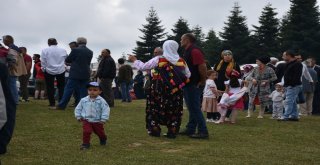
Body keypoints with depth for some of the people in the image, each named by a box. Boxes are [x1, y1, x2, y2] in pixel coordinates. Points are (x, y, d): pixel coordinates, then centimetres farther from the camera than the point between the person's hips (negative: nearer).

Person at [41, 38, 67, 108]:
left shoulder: (45, 50, -7)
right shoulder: (63, 50, -2)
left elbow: (43, 61, -7)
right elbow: (66, 59, 6)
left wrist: (44, 68, 6)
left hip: (49, 71, -1)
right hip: (61, 70, 1)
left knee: (50, 88, 7)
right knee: (61, 87, 12)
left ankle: (52, 104, 5)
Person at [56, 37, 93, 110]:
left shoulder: (75, 50, -8)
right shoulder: (90, 52, 4)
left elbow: (67, 60, 0)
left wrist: (73, 61, 21)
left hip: (75, 74, -3)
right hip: (85, 74, 4)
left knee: (69, 89, 1)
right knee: (83, 91, 8)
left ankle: (61, 105, 3)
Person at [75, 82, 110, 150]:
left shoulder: (101, 101, -12)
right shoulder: (83, 100, -2)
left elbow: (106, 110, -13)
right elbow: (78, 108, 9)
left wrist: (103, 119, -16)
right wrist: (78, 116, 3)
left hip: (97, 121, -1)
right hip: (86, 121, 1)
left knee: (100, 132, 15)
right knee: (86, 131, -17)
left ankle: (103, 140, 45)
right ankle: (85, 143, -1)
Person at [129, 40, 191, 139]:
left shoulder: (158, 60, -8)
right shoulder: (181, 61, 0)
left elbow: (143, 67, -4)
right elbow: (187, 75, 5)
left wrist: (134, 60, 12)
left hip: (159, 91, -2)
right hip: (176, 92, 2)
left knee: (155, 109, 13)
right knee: (174, 111, 12)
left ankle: (155, 130, 13)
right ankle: (172, 132, 10)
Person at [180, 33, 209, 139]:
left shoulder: (194, 51, -17)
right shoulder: (188, 51, 16)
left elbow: (202, 67, -24)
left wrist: (202, 81, -17)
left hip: (194, 85, -10)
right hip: (188, 85, 10)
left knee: (195, 108, -9)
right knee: (192, 108, 14)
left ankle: (203, 131, -7)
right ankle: (190, 129, 21)